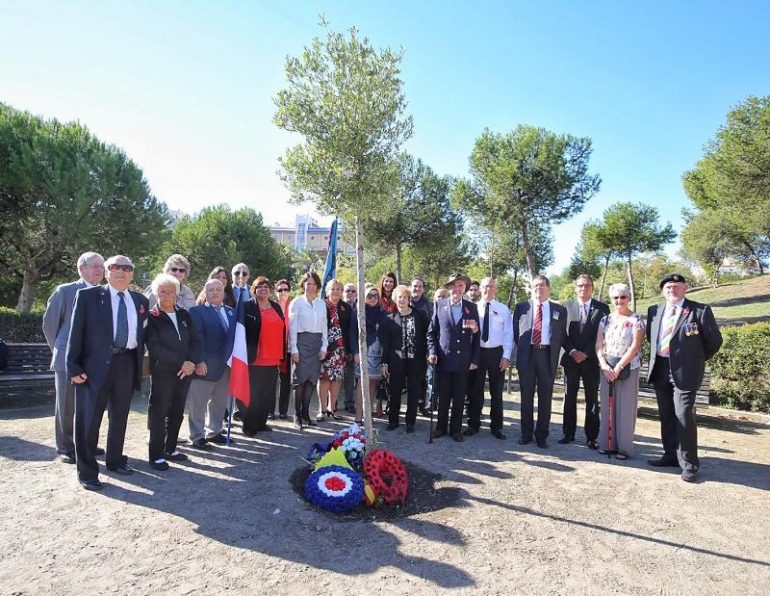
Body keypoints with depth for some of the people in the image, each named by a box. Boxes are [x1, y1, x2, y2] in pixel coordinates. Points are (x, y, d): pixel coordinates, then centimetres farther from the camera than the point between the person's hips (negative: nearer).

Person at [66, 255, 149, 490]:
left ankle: (115, 460, 33)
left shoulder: (141, 301, 10)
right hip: (95, 364, -4)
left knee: (120, 416, 16)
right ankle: (87, 471, 16)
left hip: (127, 363, 4)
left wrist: (140, 364, 10)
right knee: (89, 418, 3)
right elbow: (76, 332, -5)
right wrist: (74, 366, -11)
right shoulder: (87, 296, -1)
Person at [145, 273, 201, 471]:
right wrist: (181, 362, -17)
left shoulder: (184, 315, 10)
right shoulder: (151, 317, -5)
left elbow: (195, 341, 8)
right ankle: (156, 455, 16)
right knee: (158, 414, 4)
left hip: (185, 372, 5)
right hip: (162, 373, -5)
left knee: (177, 413, 12)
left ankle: (170, 449, 27)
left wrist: (192, 362, -9)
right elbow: (155, 347, -14)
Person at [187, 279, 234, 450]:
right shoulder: (197, 311, -6)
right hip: (204, 366, -6)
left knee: (220, 402, 16)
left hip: (226, 366, 6)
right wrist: (199, 361, -19)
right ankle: (197, 436, 17)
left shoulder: (231, 311, 11)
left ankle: (214, 432, 30)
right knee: (199, 404, 4)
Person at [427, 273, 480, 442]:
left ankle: (456, 429, 22)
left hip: (463, 360, 1)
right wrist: (432, 352, -6)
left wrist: (475, 359, 1)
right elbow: (432, 332, 5)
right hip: (444, 359, 0)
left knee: (459, 397, 8)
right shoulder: (439, 305, 3)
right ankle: (441, 427, 24)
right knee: (443, 396, 9)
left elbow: (476, 335, 5)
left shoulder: (472, 307, 5)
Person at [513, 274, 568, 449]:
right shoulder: (521, 307, 9)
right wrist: (521, 348, 4)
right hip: (526, 355, 0)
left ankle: (541, 436, 16)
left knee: (545, 398, 5)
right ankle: (526, 434, 18)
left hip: (548, 355, 0)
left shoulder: (559, 310, 9)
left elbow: (562, 335, 8)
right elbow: (515, 331, 11)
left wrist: (555, 354, 1)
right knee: (526, 397, 7)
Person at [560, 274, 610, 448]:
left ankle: (591, 437, 12)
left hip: (591, 360, -1)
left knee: (592, 399, 4)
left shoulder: (602, 308, 3)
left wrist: (586, 353, -10)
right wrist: (572, 352, -9)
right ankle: (568, 433, 16)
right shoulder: (567, 306, 6)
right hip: (571, 359, 1)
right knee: (569, 398, 6)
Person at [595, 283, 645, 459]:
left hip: (628, 368, -4)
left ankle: (624, 447, 13)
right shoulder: (606, 320, 8)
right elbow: (599, 345, 4)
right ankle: (607, 443, 18)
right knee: (607, 406, 8)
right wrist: (605, 366, -11)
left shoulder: (636, 320, -4)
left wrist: (618, 367, -16)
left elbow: (635, 347, -12)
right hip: (607, 368, 4)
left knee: (625, 407, 3)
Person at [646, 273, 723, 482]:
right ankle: (671, 455, 28)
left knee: (684, 416, -6)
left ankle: (689, 464, 8)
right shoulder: (654, 310, 8)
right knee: (666, 416, 14)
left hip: (684, 371, -5)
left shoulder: (700, 310, -5)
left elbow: (714, 340, 3)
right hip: (660, 370, 5)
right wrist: (657, 357, 14)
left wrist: (697, 360, 7)